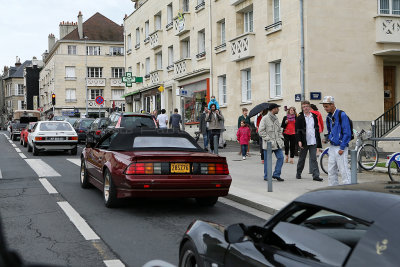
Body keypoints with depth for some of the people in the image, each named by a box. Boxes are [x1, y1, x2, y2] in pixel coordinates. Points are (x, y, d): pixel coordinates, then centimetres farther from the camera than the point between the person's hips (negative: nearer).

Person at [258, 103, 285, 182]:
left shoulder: (276, 119, 14)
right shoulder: (265, 118, -9)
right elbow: (261, 131, -13)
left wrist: (281, 138, 7)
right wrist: (268, 139, -17)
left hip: (277, 143, 7)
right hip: (268, 143, -6)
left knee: (280, 157, 0)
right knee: (267, 160, 2)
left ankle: (276, 174, 11)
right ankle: (266, 176, 14)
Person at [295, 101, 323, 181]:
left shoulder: (314, 117, 10)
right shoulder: (300, 118, -2)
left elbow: (317, 128, 15)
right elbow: (298, 130, -5)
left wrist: (318, 140, 11)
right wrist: (299, 141, -14)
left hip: (313, 141, 2)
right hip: (304, 142, -2)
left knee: (314, 159, -1)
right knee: (302, 158, 10)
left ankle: (316, 175, -3)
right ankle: (298, 173, 25)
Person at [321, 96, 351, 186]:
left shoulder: (342, 115, -13)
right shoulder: (329, 117, 11)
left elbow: (347, 133, -15)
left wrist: (342, 148, -17)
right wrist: (329, 138, 8)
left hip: (340, 147, -8)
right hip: (332, 147, 8)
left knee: (344, 170, -7)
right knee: (331, 171, 10)